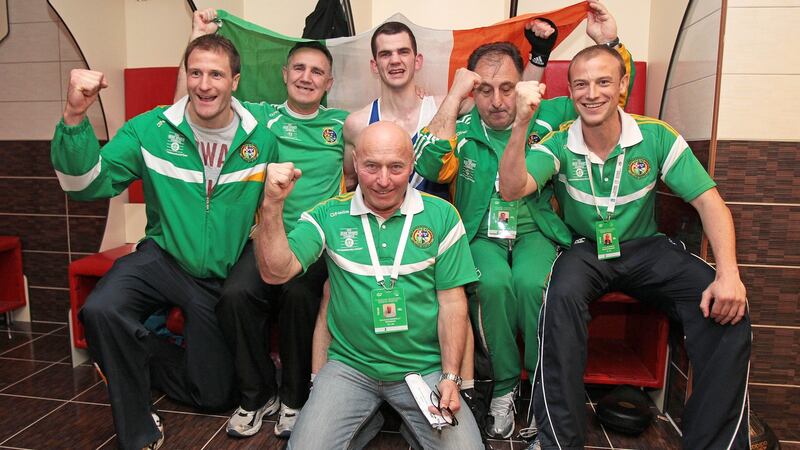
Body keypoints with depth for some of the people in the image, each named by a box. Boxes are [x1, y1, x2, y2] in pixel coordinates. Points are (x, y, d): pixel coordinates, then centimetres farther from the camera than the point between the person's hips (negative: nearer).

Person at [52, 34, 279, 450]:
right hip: (163, 258, -1)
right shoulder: (150, 129, -8)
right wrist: (75, 117, -29)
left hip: (224, 276, 1)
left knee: (213, 395, 6)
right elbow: (88, 185, -15)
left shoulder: (261, 140, -5)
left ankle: (140, 359, 36)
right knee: (101, 309, -33)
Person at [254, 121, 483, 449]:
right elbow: (276, 272, -10)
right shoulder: (328, 216, 0)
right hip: (350, 367, 0)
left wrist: (450, 376, -7)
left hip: (425, 369, 0)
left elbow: (452, 301, 0)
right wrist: (272, 205, -23)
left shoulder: (441, 216, -1)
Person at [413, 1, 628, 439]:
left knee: (530, 282, -32)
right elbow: (428, 166, -19)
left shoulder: (547, 116, 5)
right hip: (482, 236, 0)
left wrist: (610, 43, -3)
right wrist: (453, 96, -18)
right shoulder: (461, 130, 1)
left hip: (535, 230, 1)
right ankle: (504, 387, -11)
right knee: (493, 282, -33)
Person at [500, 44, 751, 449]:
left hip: (645, 248, 2)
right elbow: (512, 190, -22)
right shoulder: (558, 145, -7)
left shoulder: (657, 137, -4)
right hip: (583, 251, -2)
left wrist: (728, 274, -20)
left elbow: (709, 201, -6)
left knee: (727, 309, -21)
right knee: (563, 295, -35)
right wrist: (521, 123, -35)